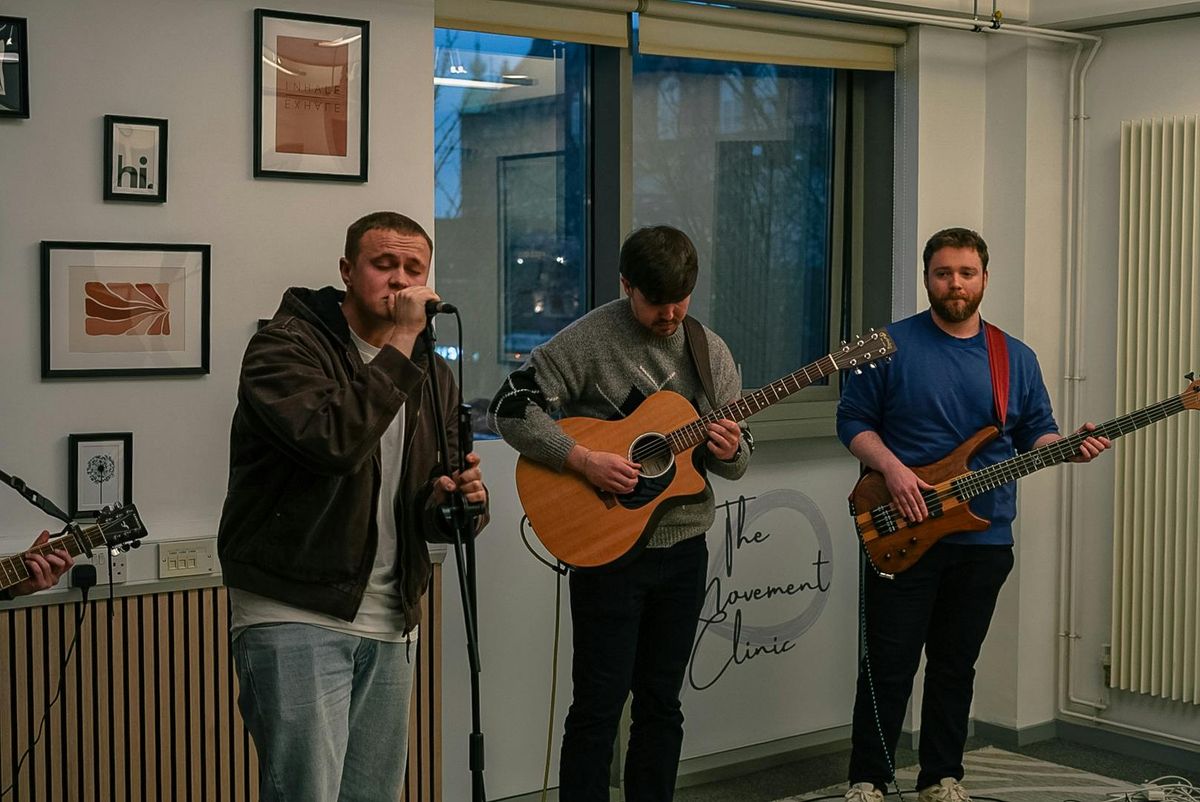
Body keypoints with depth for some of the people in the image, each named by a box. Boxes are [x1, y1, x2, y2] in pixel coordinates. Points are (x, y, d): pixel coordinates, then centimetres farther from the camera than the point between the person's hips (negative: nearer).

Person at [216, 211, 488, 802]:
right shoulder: (286, 344, -7)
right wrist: (400, 345, -21)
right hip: (294, 618, -6)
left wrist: (455, 503, -5)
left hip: (389, 627, 7)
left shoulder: (433, 376, 13)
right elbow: (334, 441, -27)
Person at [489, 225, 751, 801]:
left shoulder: (711, 352, 7)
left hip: (684, 549, 5)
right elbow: (510, 408, -15)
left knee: (661, 703, 13)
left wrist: (729, 452, -12)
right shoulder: (589, 340, -9)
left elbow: (735, 463, 12)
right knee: (600, 705, -2)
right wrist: (585, 460, -22)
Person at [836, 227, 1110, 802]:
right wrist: (891, 468, -17)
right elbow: (853, 420, -2)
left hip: (985, 540, 4)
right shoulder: (891, 345, -2)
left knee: (955, 666, 12)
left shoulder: (1017, 358, 10)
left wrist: (1068, 447, -8)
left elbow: (1035, 432, 13)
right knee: (888, 665, -2)